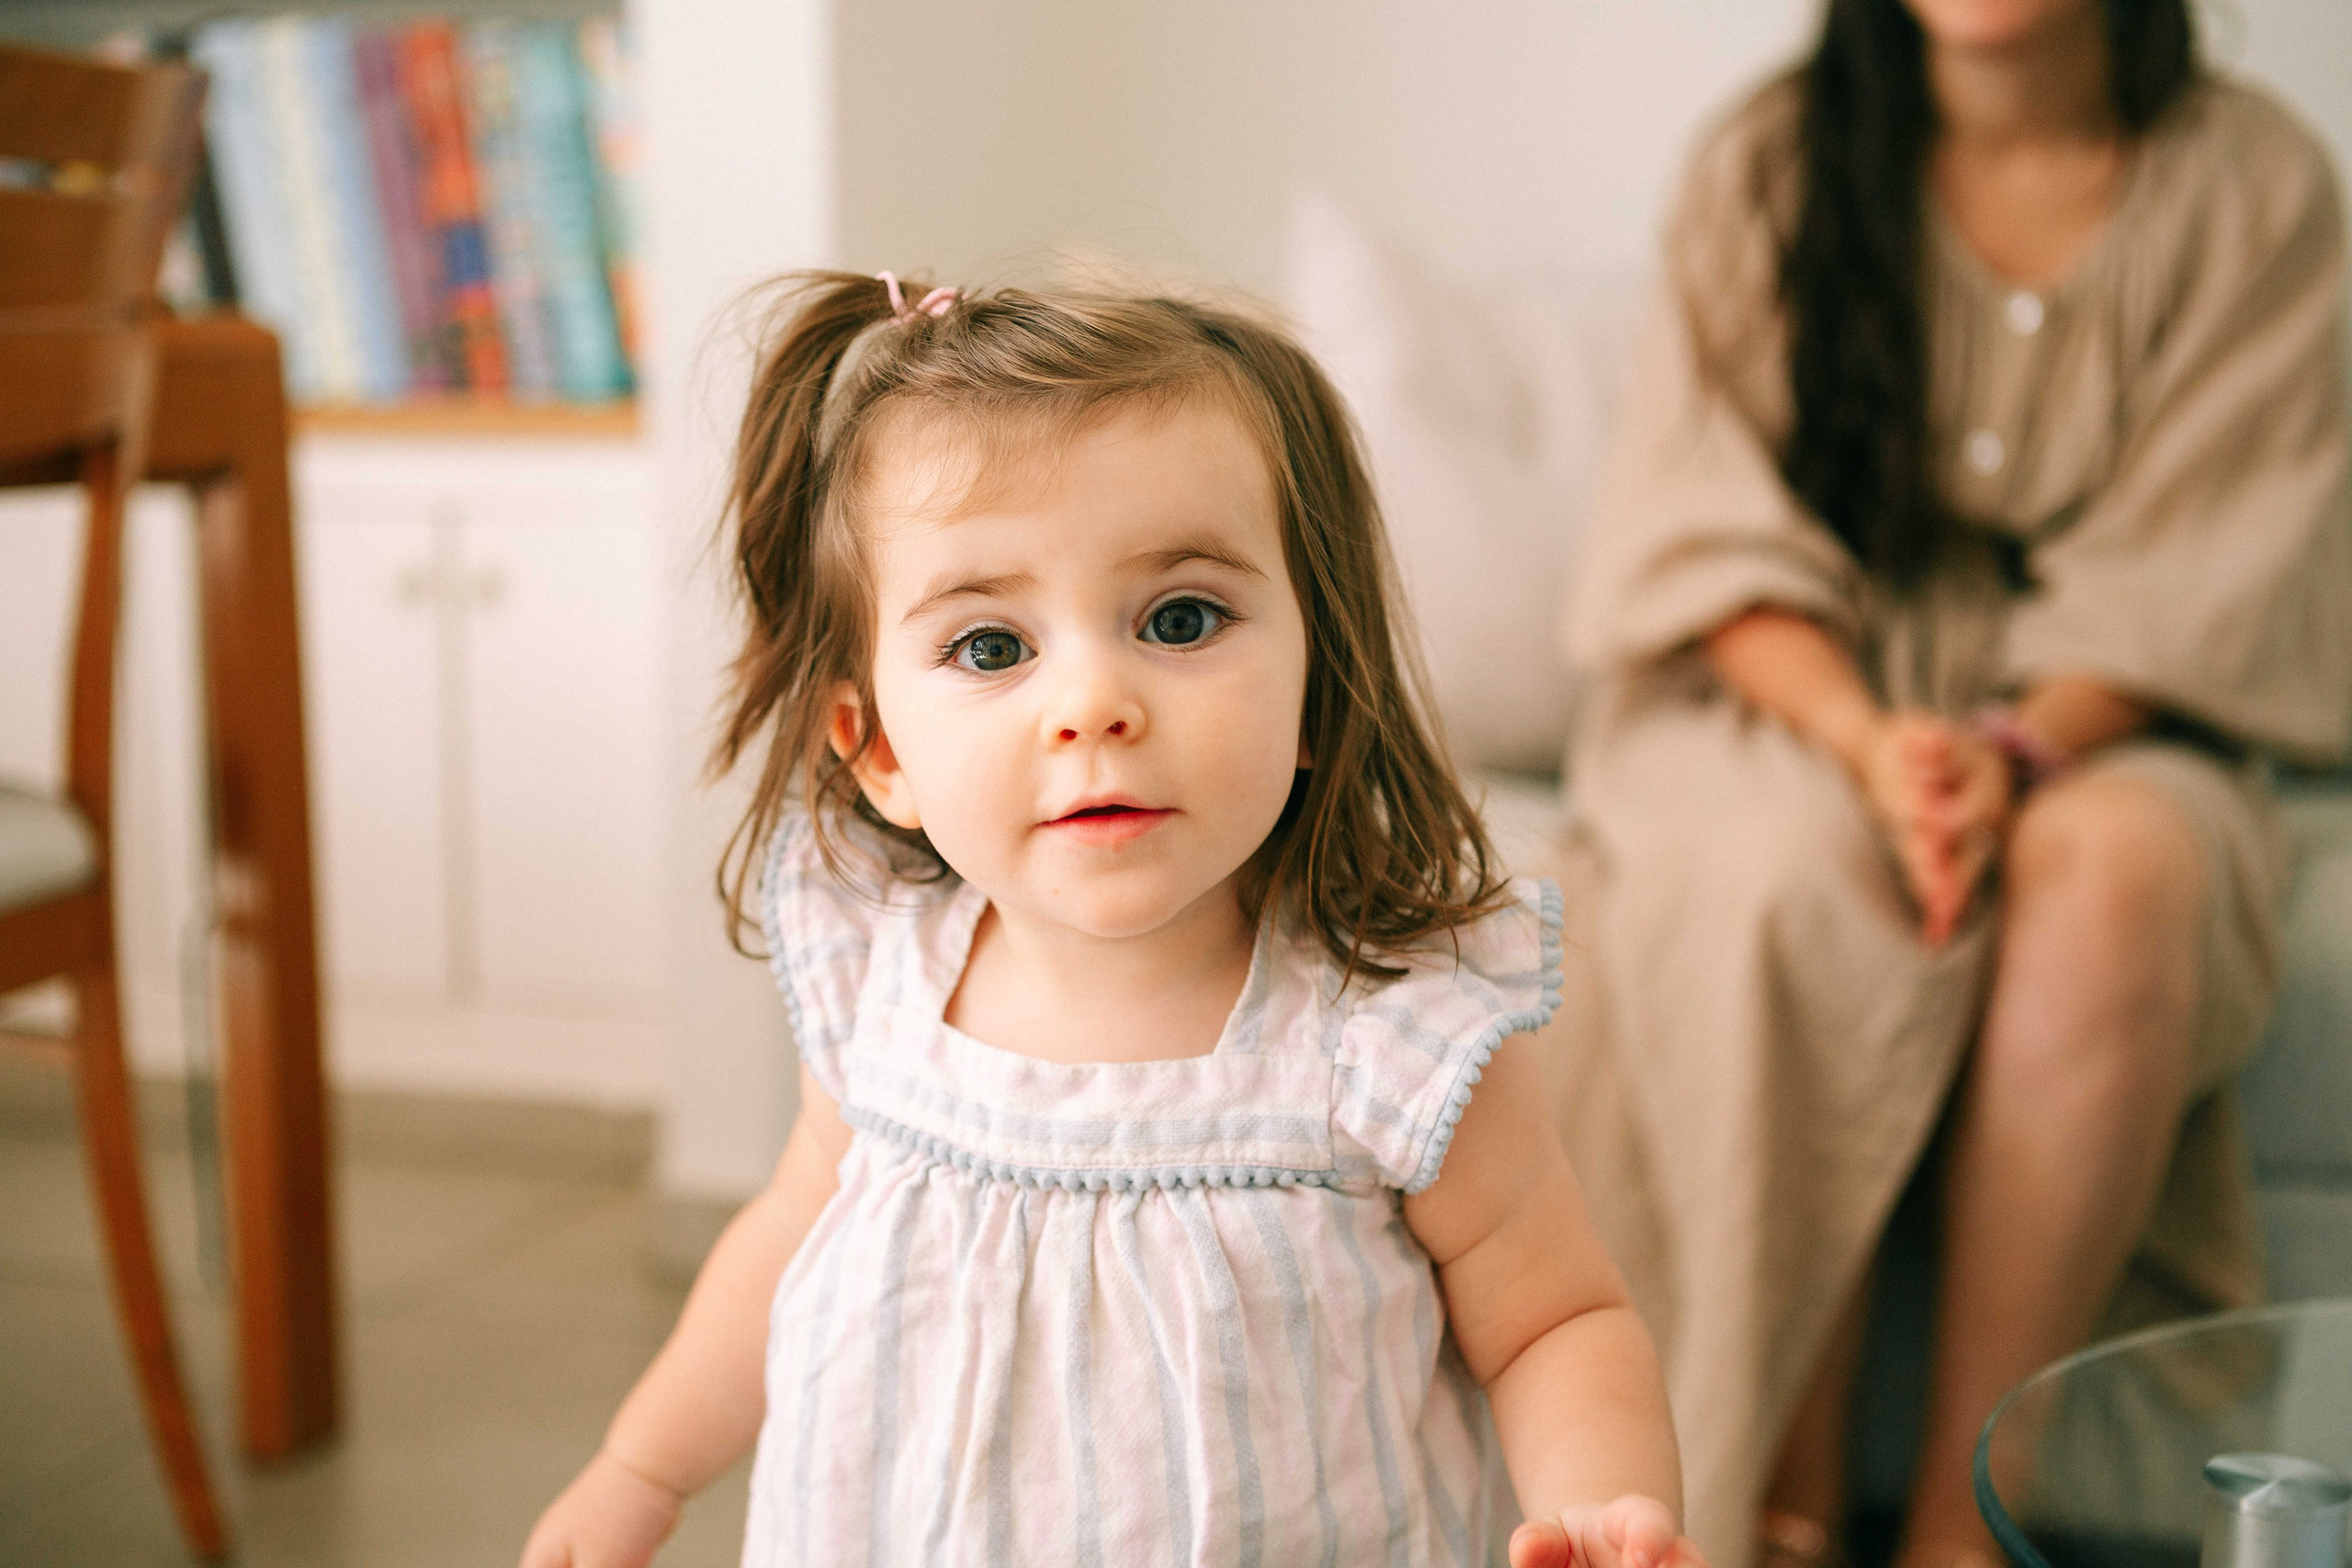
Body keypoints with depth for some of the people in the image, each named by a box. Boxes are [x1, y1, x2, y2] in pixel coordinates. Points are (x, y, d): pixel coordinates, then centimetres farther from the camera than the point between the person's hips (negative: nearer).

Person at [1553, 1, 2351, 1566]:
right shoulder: (1771, 164, 2)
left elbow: (2202, 572, -4)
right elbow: (1720, 533, -4)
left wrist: (2018, 754, -22)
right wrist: (1869, 741, -22)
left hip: (2098, 728, 1)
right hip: (1785, 700, 0)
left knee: (2119, 869, -34)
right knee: (1800, 876, -35)